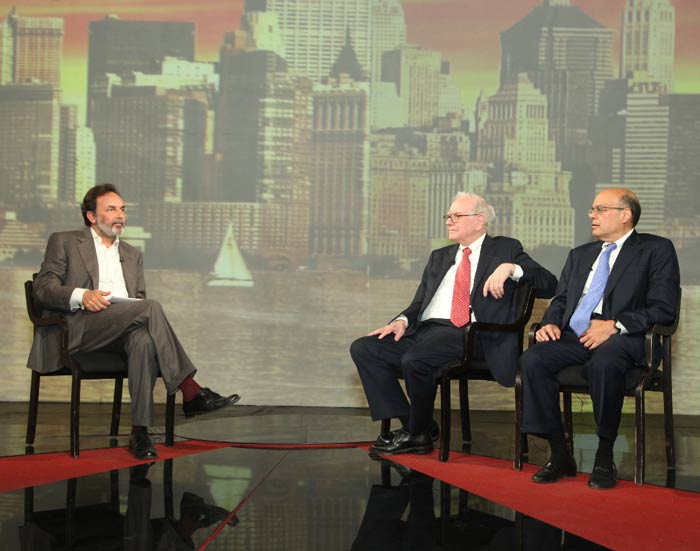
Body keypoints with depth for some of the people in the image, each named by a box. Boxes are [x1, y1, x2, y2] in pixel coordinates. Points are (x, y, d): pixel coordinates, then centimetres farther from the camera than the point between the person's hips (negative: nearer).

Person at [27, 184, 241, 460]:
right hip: (82, 328, -4)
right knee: (151, 307, -30)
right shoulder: (64, 242, 15)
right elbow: (42, 287, 4)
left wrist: (141, 305, -2)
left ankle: (140, 431, -39)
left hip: (123, 331, 4)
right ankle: (190, 393, -33)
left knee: (144, 340, -36)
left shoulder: (133, 255, 30)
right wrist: (81, 296, -16)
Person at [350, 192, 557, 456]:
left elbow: (550, 284, 2)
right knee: (363, 349, -11)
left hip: (469, 334, -7)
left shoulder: (505, 249, 12)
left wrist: (510, 268, -14)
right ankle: (408, 424, -7)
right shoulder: (439, 257, 28)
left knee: (415, 359, -33)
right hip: (425, 330, 7)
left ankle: (418, 434, -8)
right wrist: (403, 321, 0)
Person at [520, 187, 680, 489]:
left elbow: (663, 308, -3)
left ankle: (604, 459, -22)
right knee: (532, 359, -25)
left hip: (622, 339, -5)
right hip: (573, 337, 5)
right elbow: (560, 301, 23)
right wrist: (550, 323, -1)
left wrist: (615, 325, -15)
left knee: (604, 363, -39)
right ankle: (559, 455, -16)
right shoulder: (579, 255, 28)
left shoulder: (656, 250, 8)